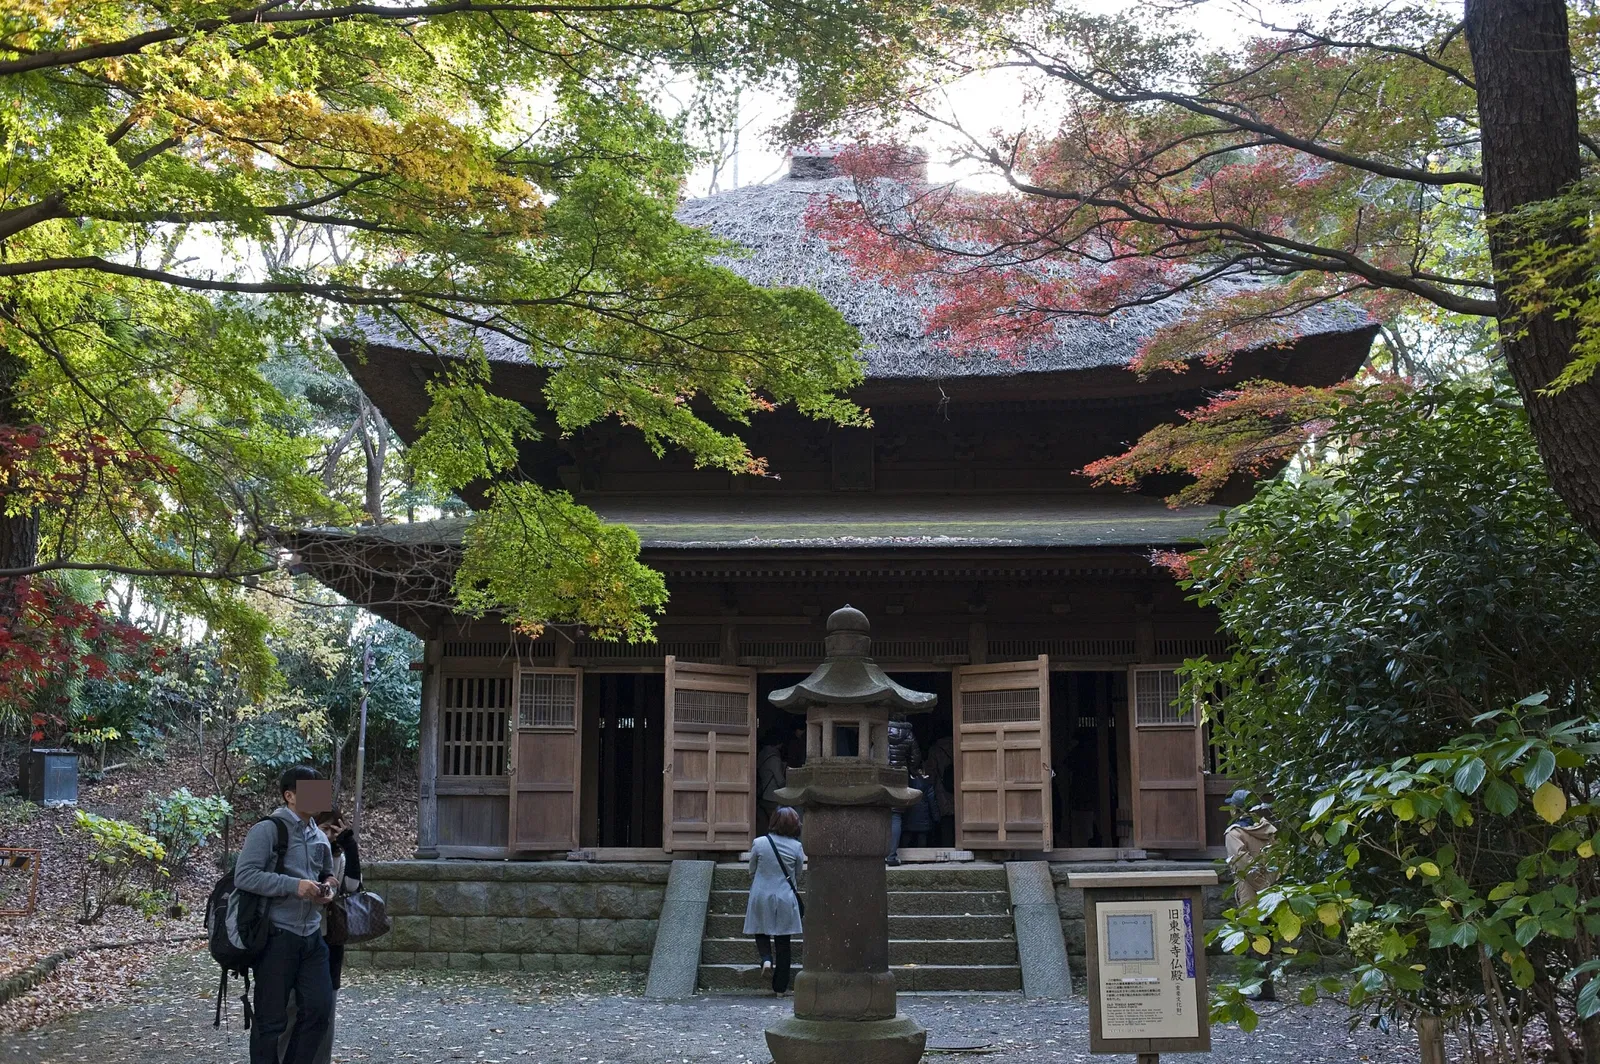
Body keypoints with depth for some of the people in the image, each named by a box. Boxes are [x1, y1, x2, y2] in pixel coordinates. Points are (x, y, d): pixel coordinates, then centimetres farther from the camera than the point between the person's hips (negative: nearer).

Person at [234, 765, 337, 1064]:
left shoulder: (319, 837, 12)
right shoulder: (267, 830, -10)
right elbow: (243, 875, -19)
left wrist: (327, 890, 2)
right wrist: (295, 885, -24)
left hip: (312, 937, 7)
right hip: (277, 937, -7)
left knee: (320, 1008, 6)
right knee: (271, 1018, 2)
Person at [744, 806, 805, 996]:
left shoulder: (759, 844, -8)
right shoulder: (796, 847, -7)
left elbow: (752, 873, 3)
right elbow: (797, 877, 4)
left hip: (761, 897, 0)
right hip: (785, 898, 0)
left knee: (761, 932, 19)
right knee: (783, 941, 7)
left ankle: (766, 958, -10)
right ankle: (780, 985, 11)